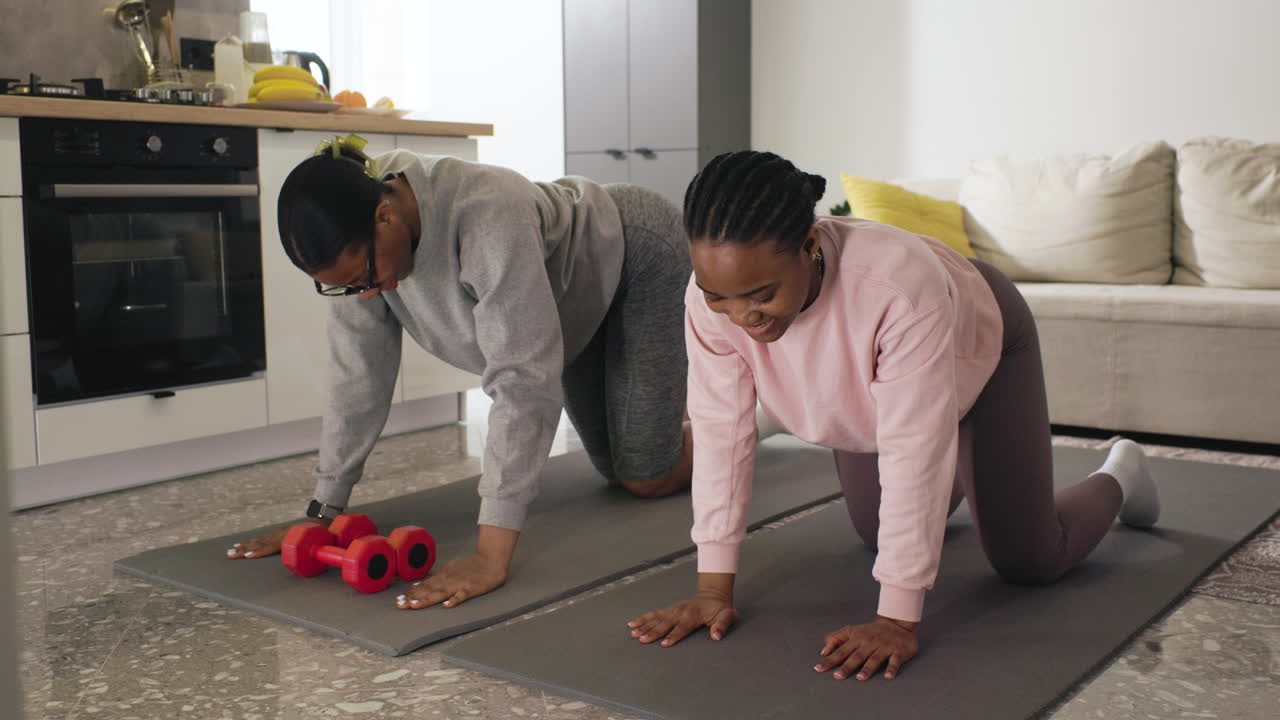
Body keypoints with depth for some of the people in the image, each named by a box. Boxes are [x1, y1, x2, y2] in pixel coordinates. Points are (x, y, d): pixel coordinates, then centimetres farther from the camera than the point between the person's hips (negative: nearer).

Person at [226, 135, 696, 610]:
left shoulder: (487, 217, -45)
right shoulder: (354, 239, -24)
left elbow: (522, 381, -46)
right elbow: (357, 373, -15)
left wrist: (491, 557, -49)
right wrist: (323, 512, -13)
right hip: (578, 305, 6)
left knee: (648, 478, -6)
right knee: (617, 471, 16)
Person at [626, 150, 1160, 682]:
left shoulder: (899, 284, -46)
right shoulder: (715, 288, -32)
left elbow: (913, 452, -43)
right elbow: (720, 431, -27)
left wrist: (898, 620, -40)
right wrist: (713, 587, -27)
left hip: (978, 350, -4)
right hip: (868, 389, 5)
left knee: (1026, 562, -4)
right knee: (874, 533, 14)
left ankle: (1116, 478, 29)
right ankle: (953, 480, 47)